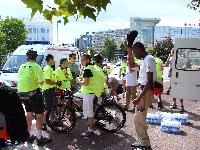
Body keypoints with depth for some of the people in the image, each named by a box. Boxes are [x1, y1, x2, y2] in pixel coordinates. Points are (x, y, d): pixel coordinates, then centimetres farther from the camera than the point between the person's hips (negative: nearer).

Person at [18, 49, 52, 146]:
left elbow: (20, 80, 15)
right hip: (33, 93, -7)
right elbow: (41, 82, -15)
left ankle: (29, 135, 27)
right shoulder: (36, 67, -11)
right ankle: (39, 138, 0)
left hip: (22, 93, 7)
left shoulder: (22, 67, 9)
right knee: (40, 114, 1)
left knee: (29, 114, 19)